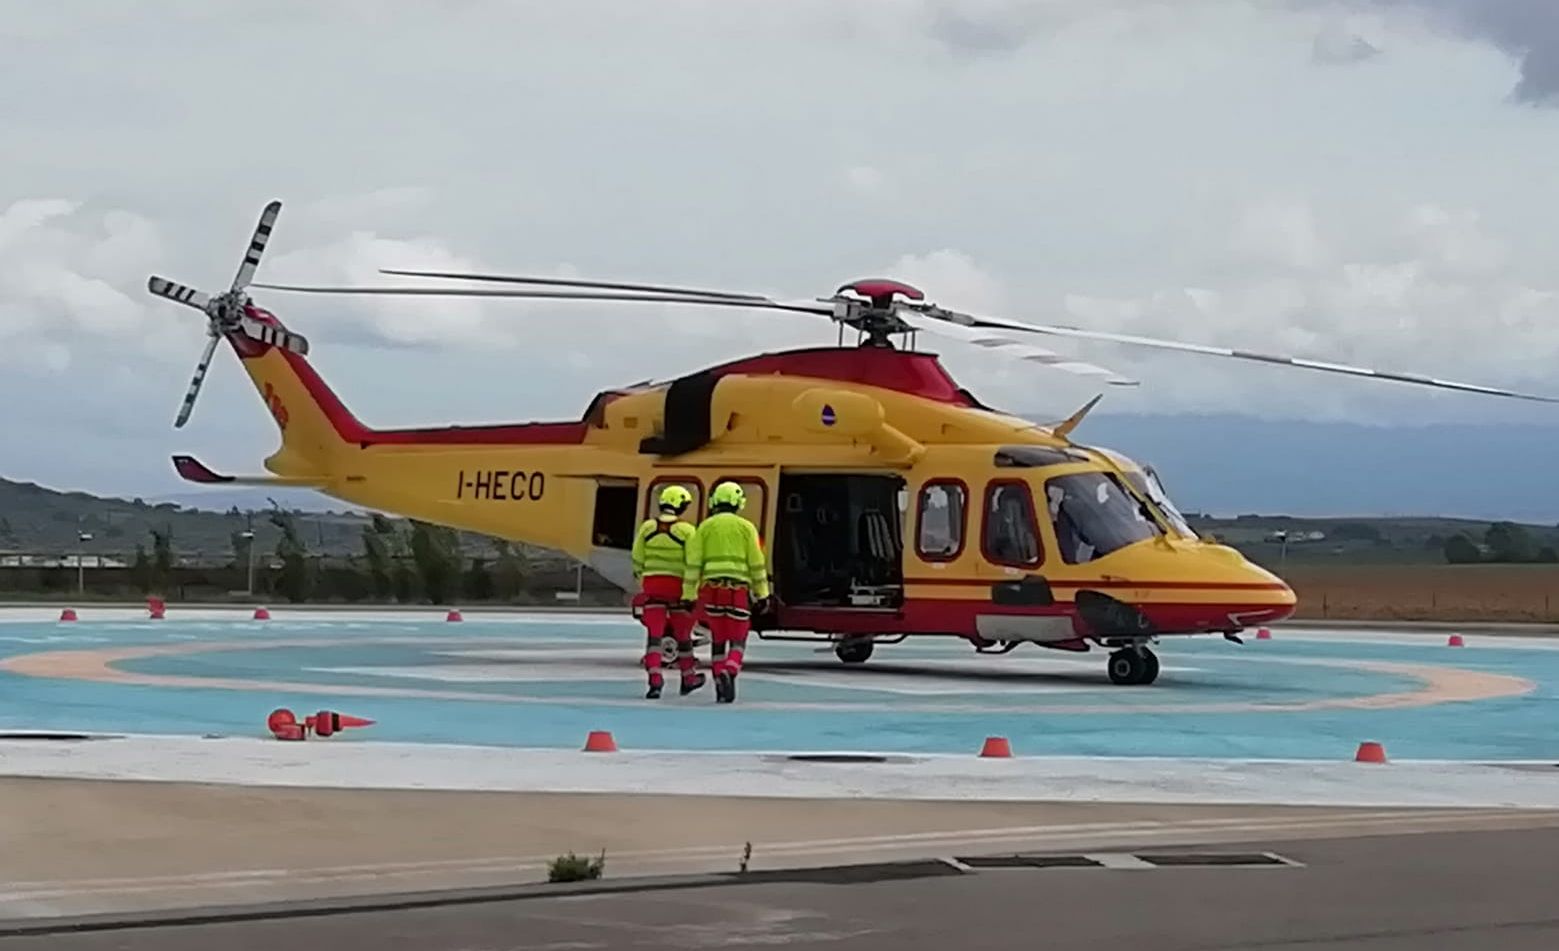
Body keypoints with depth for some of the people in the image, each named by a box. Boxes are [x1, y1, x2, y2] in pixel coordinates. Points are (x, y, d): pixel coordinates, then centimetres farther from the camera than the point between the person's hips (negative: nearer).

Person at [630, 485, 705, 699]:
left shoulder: (647, 527, 1)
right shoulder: (686, 531, -8)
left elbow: (637, 560, 6)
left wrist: (642, 581, 21)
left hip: (652, 584, 2)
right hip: (677, 585, -2)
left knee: (654, 635, 0)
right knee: (682, 634, 14)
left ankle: (655, 680, -14)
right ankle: (688, 678, 29)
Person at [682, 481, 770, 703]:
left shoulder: (705, 527, 7)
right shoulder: (745, 527, 3)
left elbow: (693, 564, 4)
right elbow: (757, 563, 2)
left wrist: (688, 595, 8)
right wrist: (762, 594, 7)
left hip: (711, 589, 2)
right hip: (738, 590, -2)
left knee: (718, 640, 14)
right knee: (737, 640, 5)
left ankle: (721, 688, 12)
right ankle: (729, 672, -23)